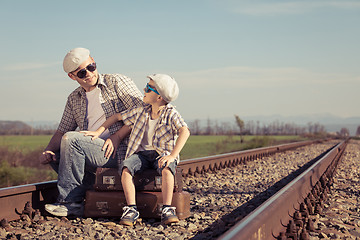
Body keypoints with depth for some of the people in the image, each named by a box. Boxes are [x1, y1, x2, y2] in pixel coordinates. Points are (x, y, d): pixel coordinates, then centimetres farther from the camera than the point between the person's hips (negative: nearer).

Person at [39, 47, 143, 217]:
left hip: (120, 151, -7)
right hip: (93, 150, 7)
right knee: (55, 155, -7)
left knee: (71, 140, -23)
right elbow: (62, 131, 16)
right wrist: (47, 151, -5)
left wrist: (117, 136, -17)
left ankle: (69, 203, -17)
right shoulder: (74, 99, 17)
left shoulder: (116, 82, 1)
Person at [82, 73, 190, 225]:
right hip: (141, 153, 4)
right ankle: (131, 209, -30)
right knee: (125, 168, -28)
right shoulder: (141, 111, 8)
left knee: (167, 169, -38)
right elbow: (118, 117, 19)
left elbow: (184, 132, -22)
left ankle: (167, 210, -34)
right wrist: (99, 131, 11)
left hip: (162, 153, -4)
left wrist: (172, 155, -33)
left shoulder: (171, 114, -7)